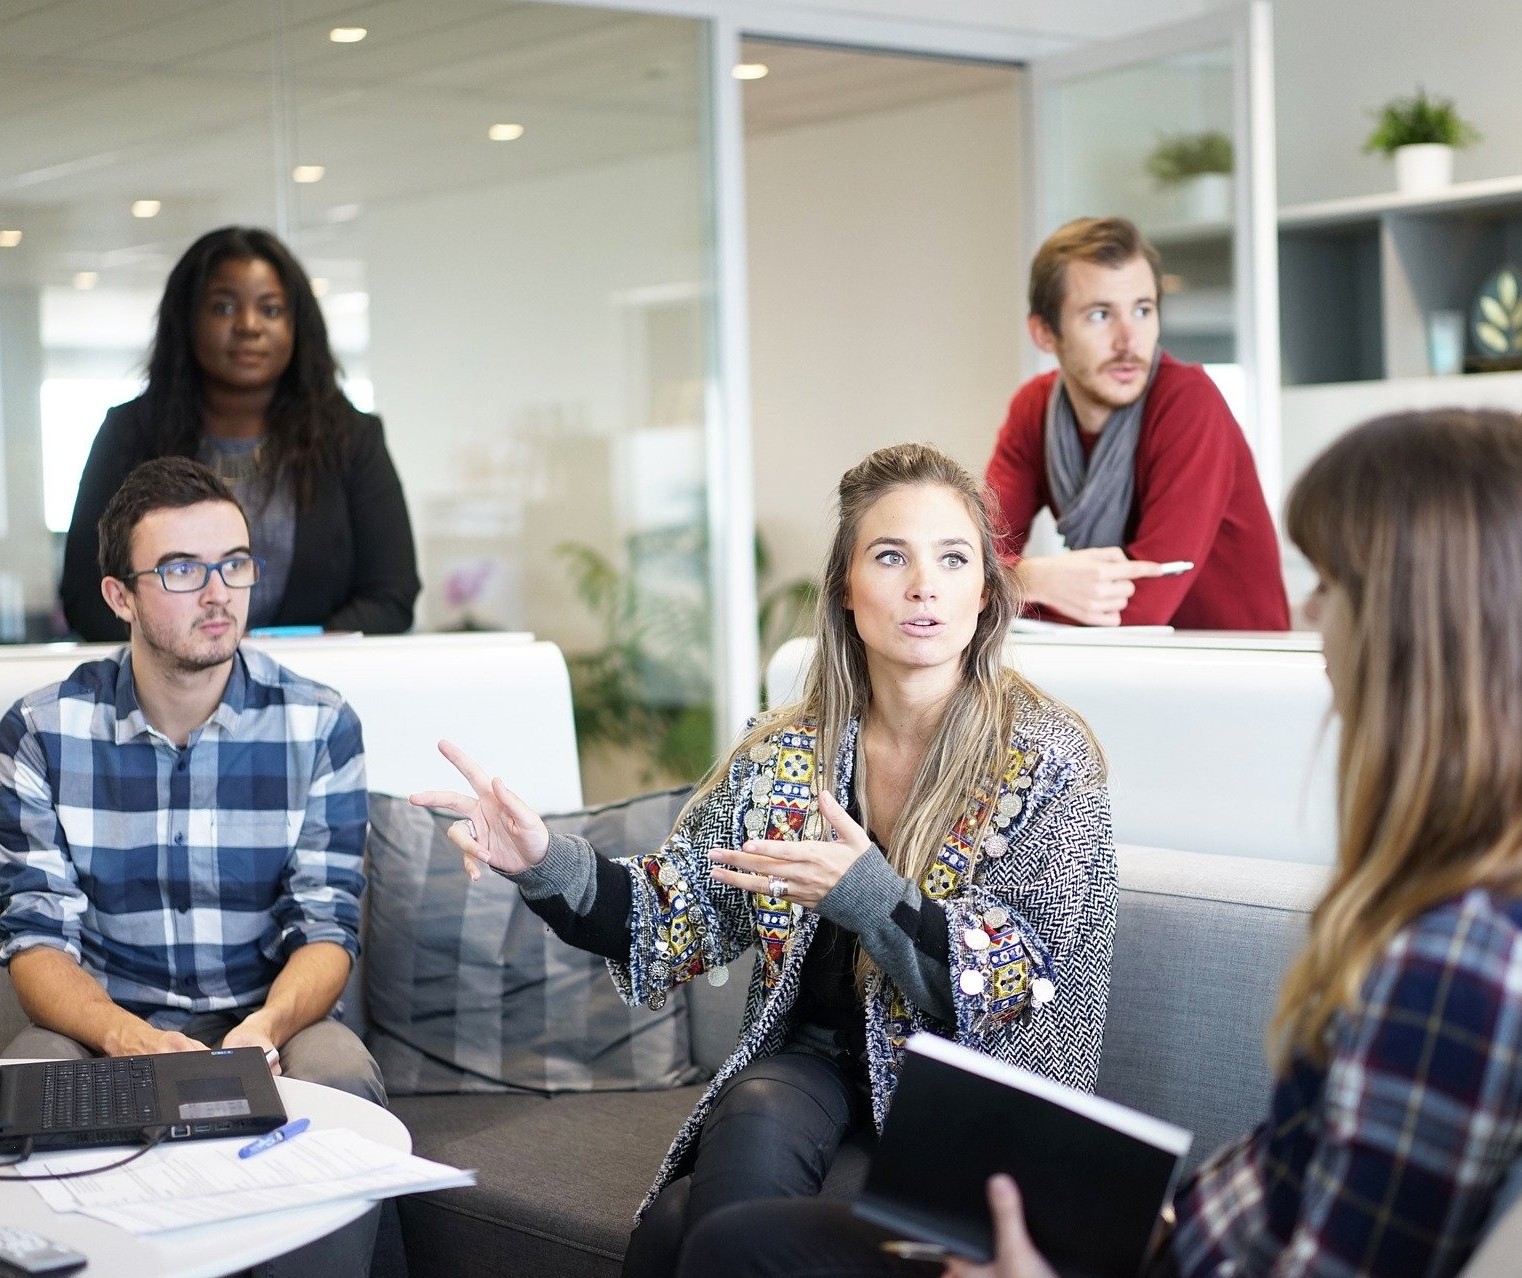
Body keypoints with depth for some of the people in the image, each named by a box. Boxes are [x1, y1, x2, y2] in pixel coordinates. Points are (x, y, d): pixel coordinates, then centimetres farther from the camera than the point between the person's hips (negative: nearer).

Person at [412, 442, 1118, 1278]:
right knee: (756, 1127, -31)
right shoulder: (783, 756, 4)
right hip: (809, 1065, 4)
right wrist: (547, 866, -15)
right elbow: (677, 919, 4)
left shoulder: (1046, 762, -8)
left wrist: (866, 895, -28)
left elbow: (1024, 987, -13)